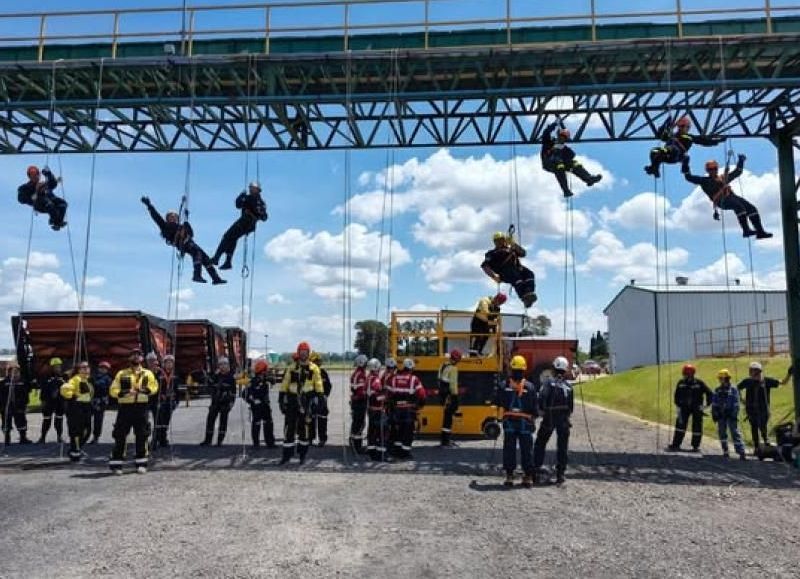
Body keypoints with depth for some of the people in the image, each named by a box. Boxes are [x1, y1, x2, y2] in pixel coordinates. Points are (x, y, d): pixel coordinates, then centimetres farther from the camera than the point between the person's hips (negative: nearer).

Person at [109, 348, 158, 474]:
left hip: (141, 407, 1)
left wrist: (144, 390, -17)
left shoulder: (147, 373, 11)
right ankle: (116, 463, 6)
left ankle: (141, 463, 13)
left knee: (142, 435, 4)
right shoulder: (121, 374, 9)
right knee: (120, 436, -1)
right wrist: (125, 392, -15)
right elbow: (113, 390, 3)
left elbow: (154, 387, 2)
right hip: (125, 407, -1)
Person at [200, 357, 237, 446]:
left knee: (223, 420, 1)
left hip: (225, 402, -4)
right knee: (210, 419, 3)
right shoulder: (216, 375, 9)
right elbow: (210, 384, -2)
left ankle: (220, 440, 8)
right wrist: (215, 375, -10)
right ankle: (208, 439, 13)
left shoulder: (231, 376, -3)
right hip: (215, 401, 4)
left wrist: (232, 401, -10)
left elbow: (233, 390, -4)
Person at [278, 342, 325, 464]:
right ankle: (287, 453, 10)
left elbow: (318, 384, 2)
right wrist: (281, 397, 5)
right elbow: (285, 383, 9)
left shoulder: (313, 368, 3)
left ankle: (302, 452, 16)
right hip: (292, 399, 2)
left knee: (304, 427, 4)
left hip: (307, 400, -1)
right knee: (289, 426, 2)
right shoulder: (292, 367, 8)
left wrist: (321, 397, -5)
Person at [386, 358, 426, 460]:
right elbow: (421, 394, -10)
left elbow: (389, 393, 7)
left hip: (397, 408, 4)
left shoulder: (394, 378, 3)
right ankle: (405, 452, 5)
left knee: (399, 429, 18)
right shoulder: (414, 379, -8)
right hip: (409, 409, -4)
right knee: (408, 430, 3)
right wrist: (421, 404, 8)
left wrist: (391, 405, 20)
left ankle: (396, 449, 22)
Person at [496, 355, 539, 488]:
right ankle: (528, 477, 10)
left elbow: (497, 402, 4)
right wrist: (534, 415, 18)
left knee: (509, 449, 8)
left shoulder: (504, 385, -6)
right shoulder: (529, 387, -6)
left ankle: (509, 476, 9)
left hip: (509, 422, 0)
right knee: (526, 450, 8)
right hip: (525, 423, 0)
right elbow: (535, 407, -1)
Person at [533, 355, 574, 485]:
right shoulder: (568, 386, 5)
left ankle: (536, 468, 10)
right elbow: (571, 406, 7)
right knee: (562, 447, 9)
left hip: (549, 418, -3)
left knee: (540, 444, 11)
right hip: (564, 420, 3)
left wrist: (541, 410, -5)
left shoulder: (548, 382, -8)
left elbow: (542, 397, -20)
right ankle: (560, 474, 8)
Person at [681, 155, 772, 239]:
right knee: (739, 206, -35)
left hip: (732, 196, 7)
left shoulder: (723, 178, 33)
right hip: (722, 201, -7)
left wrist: (741, 161, 39)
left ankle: (760, 232, -14)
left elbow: (737, 172, 46)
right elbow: (689, 177, 12)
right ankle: (746, 230, -40)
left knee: (752, 208, -12)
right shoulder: (705, 181, 17)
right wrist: (685, 164, 4)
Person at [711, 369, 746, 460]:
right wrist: (714, 414, 5)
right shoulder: (717, 390, 8)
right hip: (721, 415, 4)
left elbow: (736, 404, -6)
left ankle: (741, 453, -8)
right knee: (722, 433, 7)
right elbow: (714, 403, 10)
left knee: (735, 434, -8)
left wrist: (734, 415, -11)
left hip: (730, 415, -4)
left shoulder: (733, 390, -4)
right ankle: (725, 451, 17)